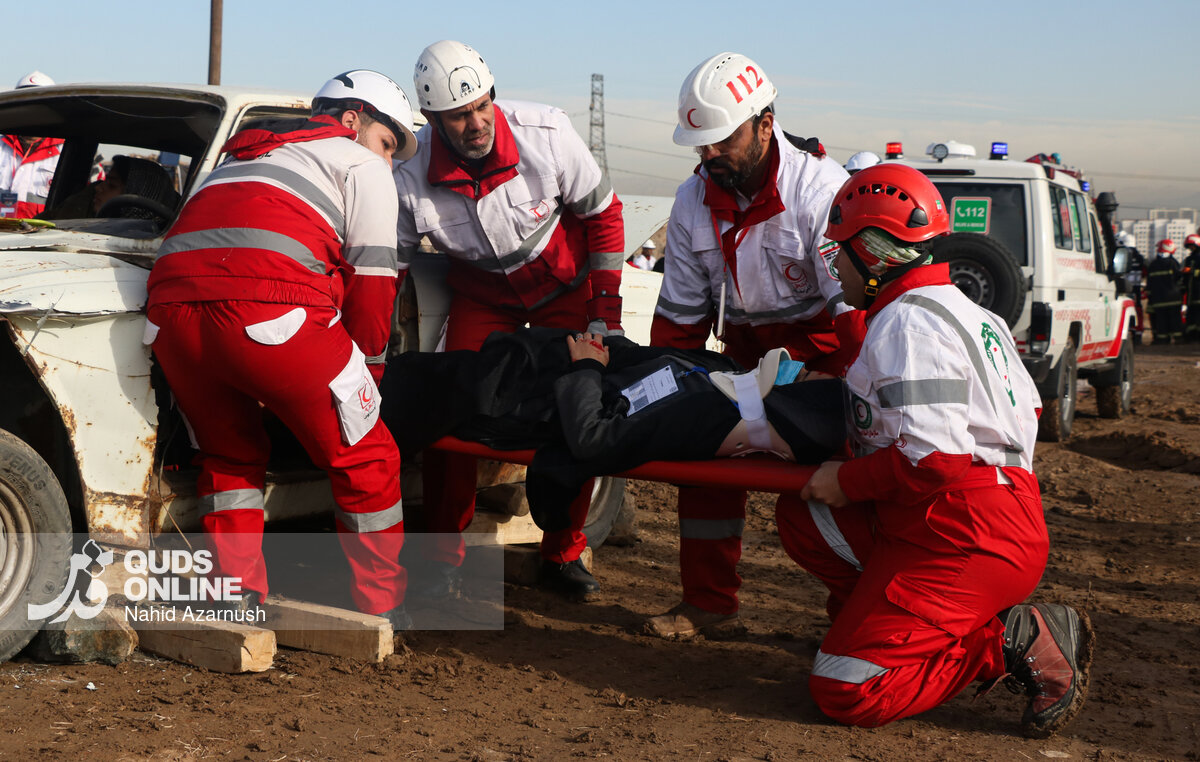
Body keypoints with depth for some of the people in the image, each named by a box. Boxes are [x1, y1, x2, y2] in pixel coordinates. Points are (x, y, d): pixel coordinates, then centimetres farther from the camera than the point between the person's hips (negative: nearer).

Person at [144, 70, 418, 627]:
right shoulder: (361, 165, 19)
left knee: (228, 454, 26)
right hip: (270, 306, -6)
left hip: (171, 307, 6)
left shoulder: (242, 156, 39)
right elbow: (371, 277, 10)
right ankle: (383, 609, 16)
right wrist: (366, 368, 22)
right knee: (363, 458, 10)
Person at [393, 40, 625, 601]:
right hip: (482, 292, 0)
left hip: (565, 283, 0)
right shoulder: (410, 175, -26)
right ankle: (444, 560, 6)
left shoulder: (546, 134, -27)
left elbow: (603, 213, -11)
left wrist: (605, 312, -12)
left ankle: (563, 554, 13)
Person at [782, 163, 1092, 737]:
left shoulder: (906, 325, -16)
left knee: (844, 691, -10)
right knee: (803, 515, 16)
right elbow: (1027, 408, 22)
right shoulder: (959, 309, 17)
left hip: (963, 540, -10)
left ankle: (1015, 643, -11)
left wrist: (847, 481, -9)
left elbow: (934, 458, -25)